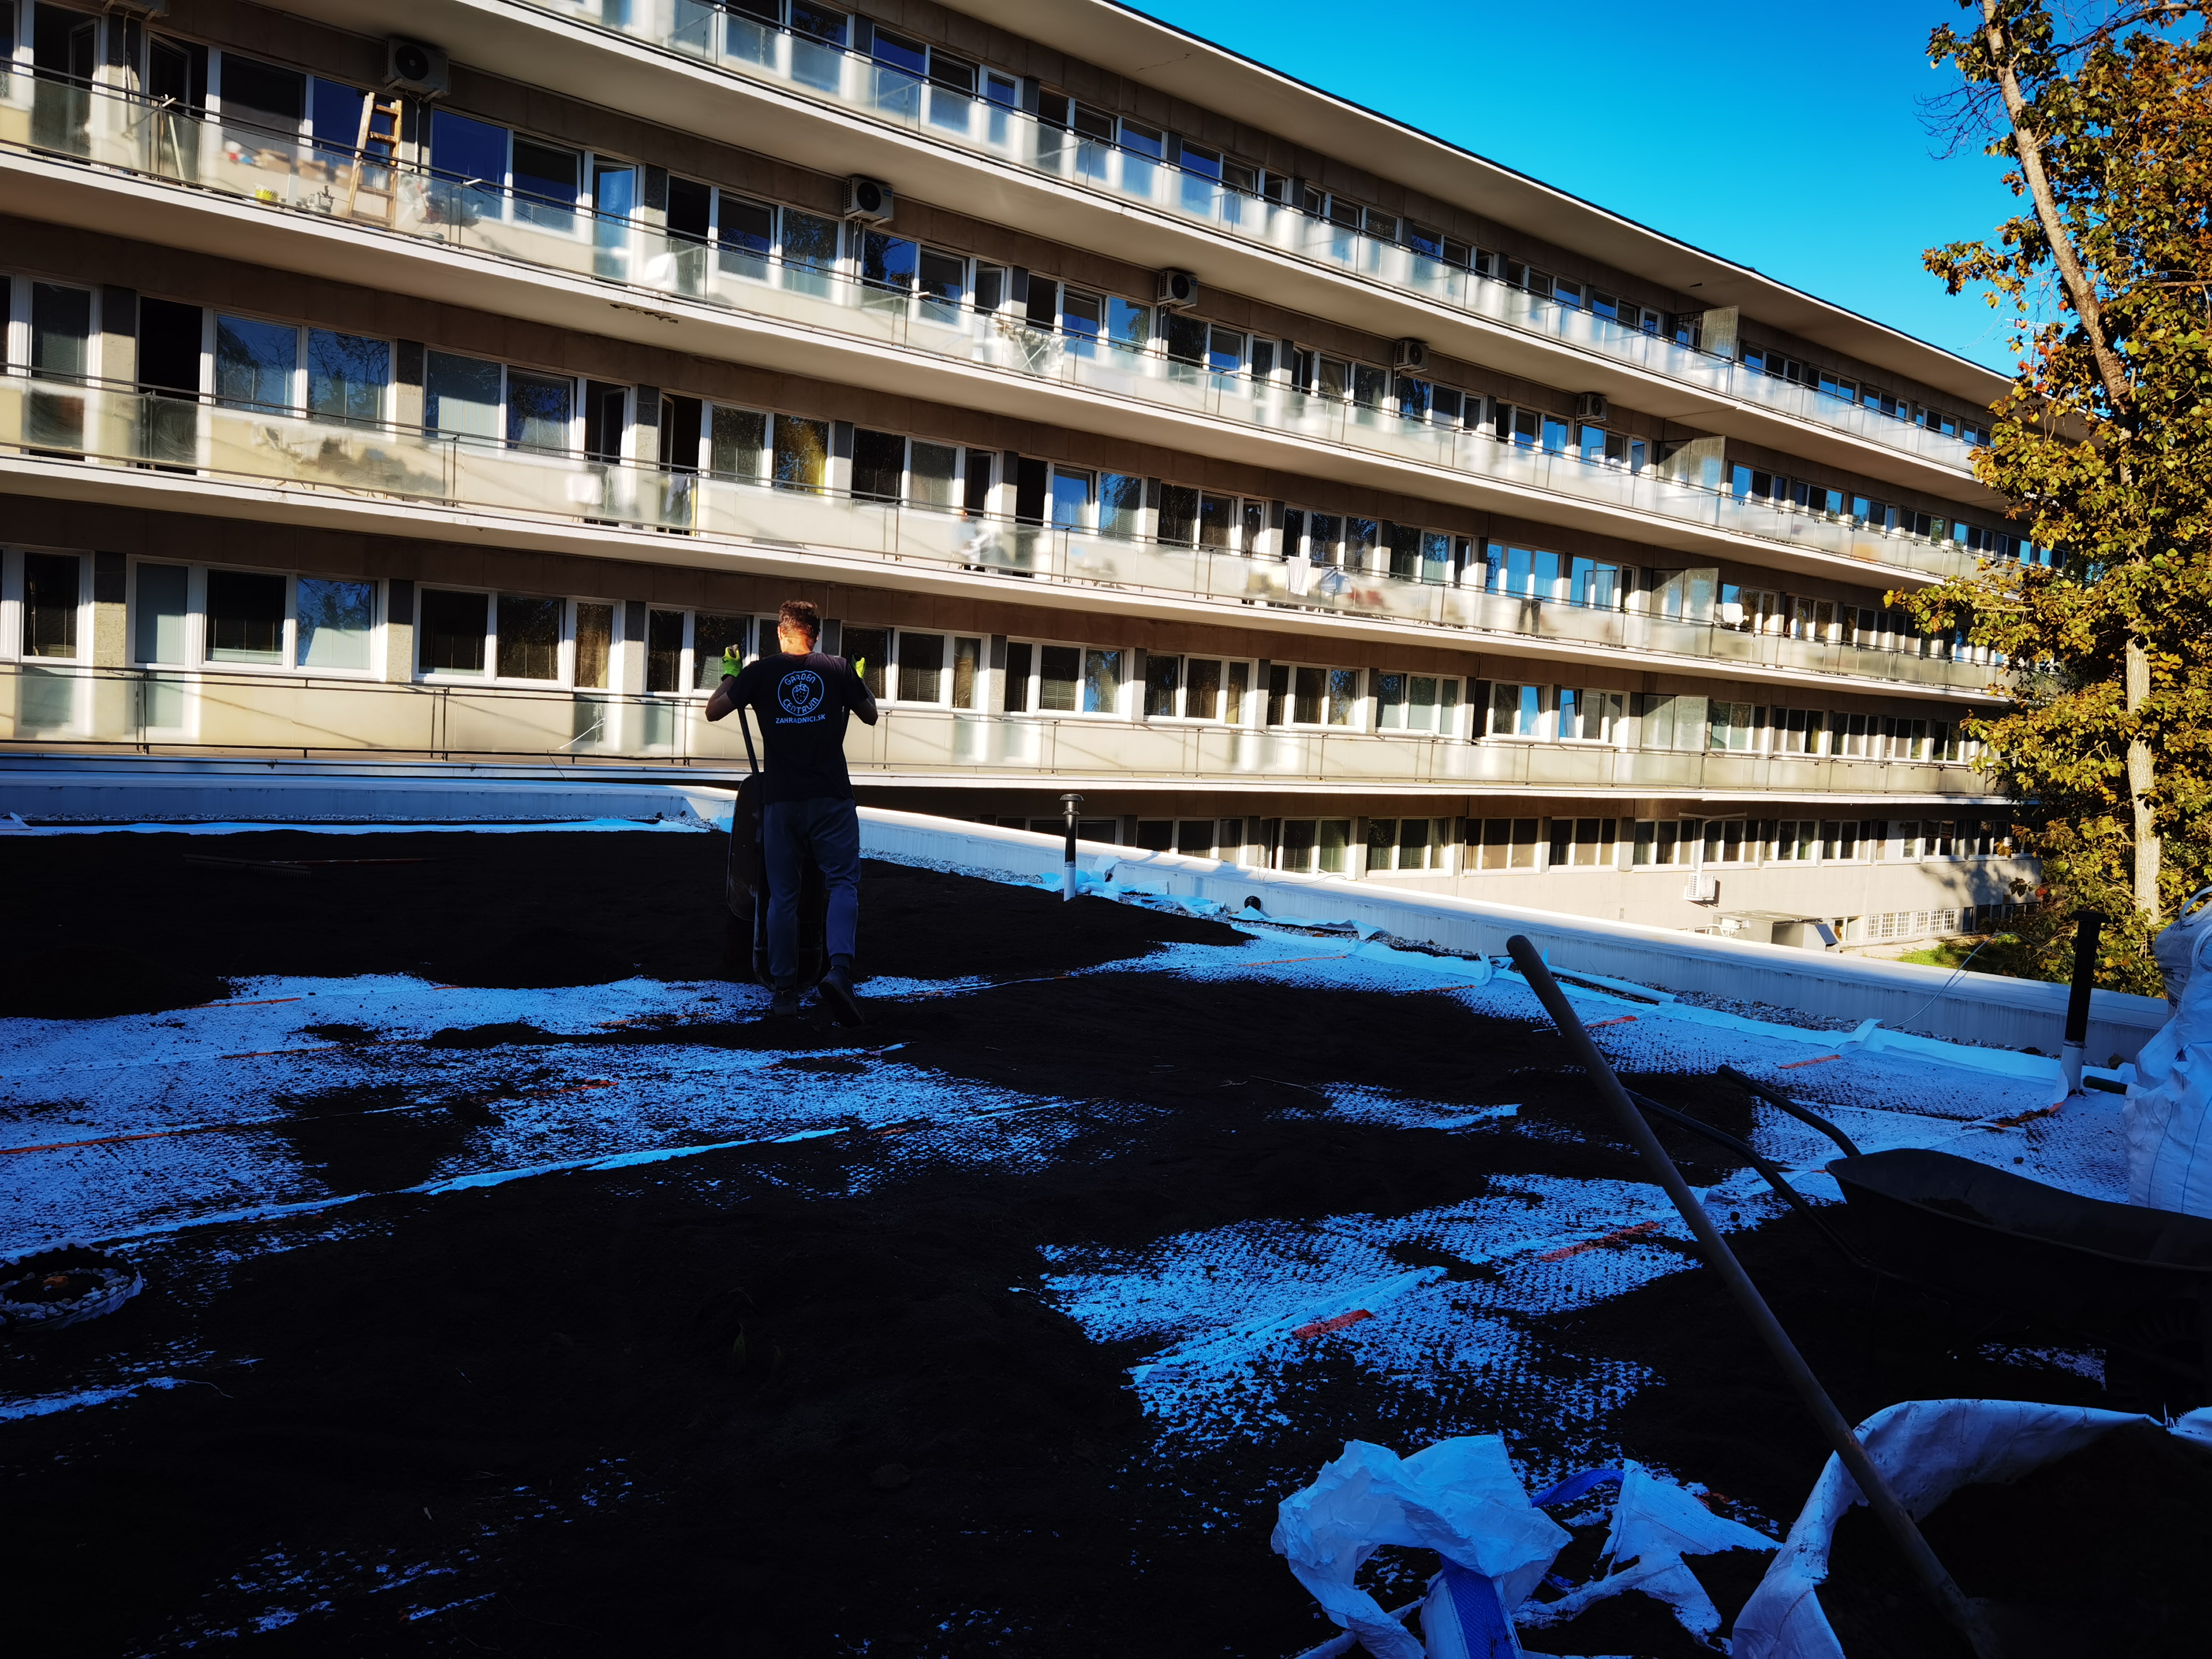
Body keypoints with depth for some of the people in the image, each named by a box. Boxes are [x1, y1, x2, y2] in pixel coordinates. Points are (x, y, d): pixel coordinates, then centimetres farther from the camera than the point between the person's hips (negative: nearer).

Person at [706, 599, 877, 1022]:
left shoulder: (760, 671, 2)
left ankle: (785, 988, 11)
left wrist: (730, 675, 27)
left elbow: (714, 711, 11)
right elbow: (870, 715, 15)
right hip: (831, 796, -1)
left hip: (780, 799, 1)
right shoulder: (839, 669, 2)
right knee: (842, 882, 0)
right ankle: (840, 967, -23)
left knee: (783, 893, 9)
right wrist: (861, 678, 31)